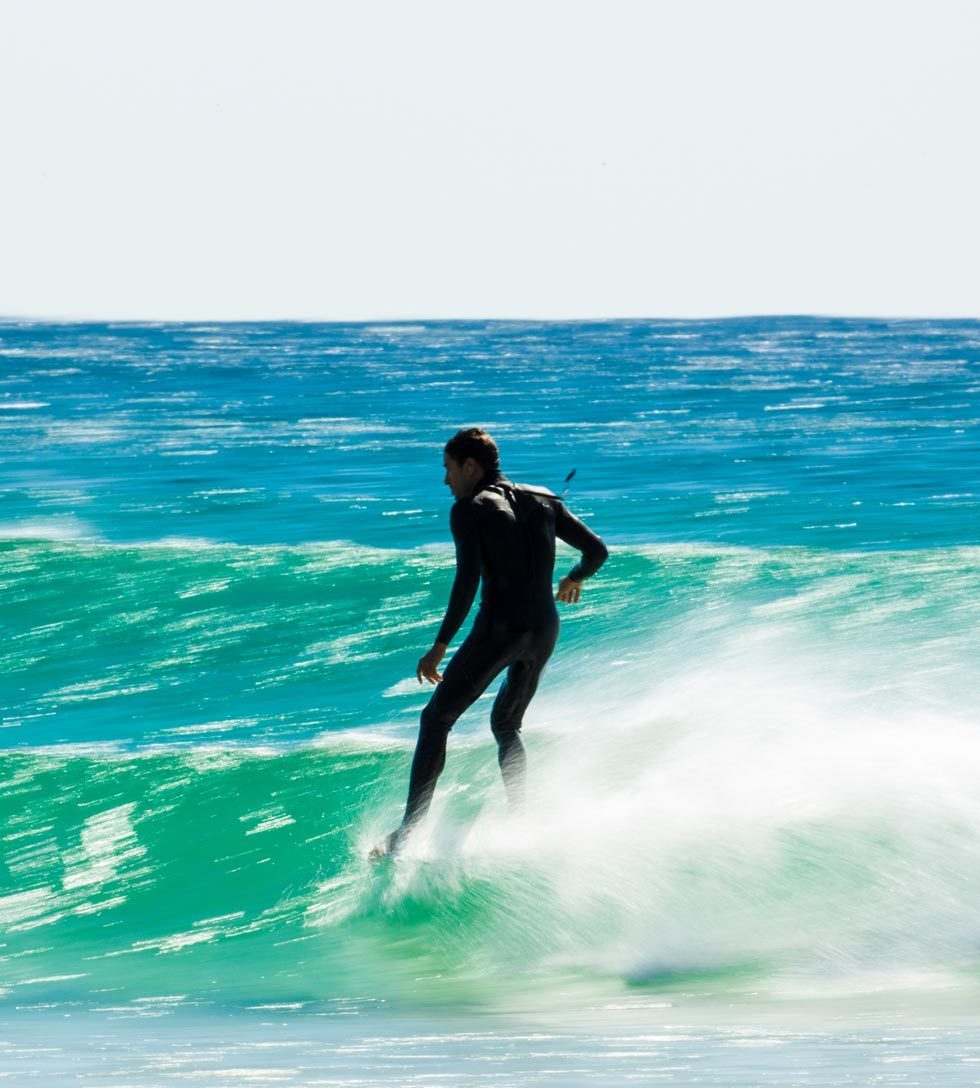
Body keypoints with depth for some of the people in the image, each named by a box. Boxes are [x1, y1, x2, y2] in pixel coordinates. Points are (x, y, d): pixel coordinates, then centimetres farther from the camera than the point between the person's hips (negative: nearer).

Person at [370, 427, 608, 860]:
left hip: (499, 629, -6)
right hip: (545, 630, 6)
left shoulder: (469, 510, -3)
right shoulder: (544, 500, 14)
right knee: (506, 724, 25)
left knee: (436, 719, 3)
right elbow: (597, 551, 13)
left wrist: (440, 645, -12)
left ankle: (410, 828, -6)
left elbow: (467, 580, -15)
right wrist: (575, 580, 35)